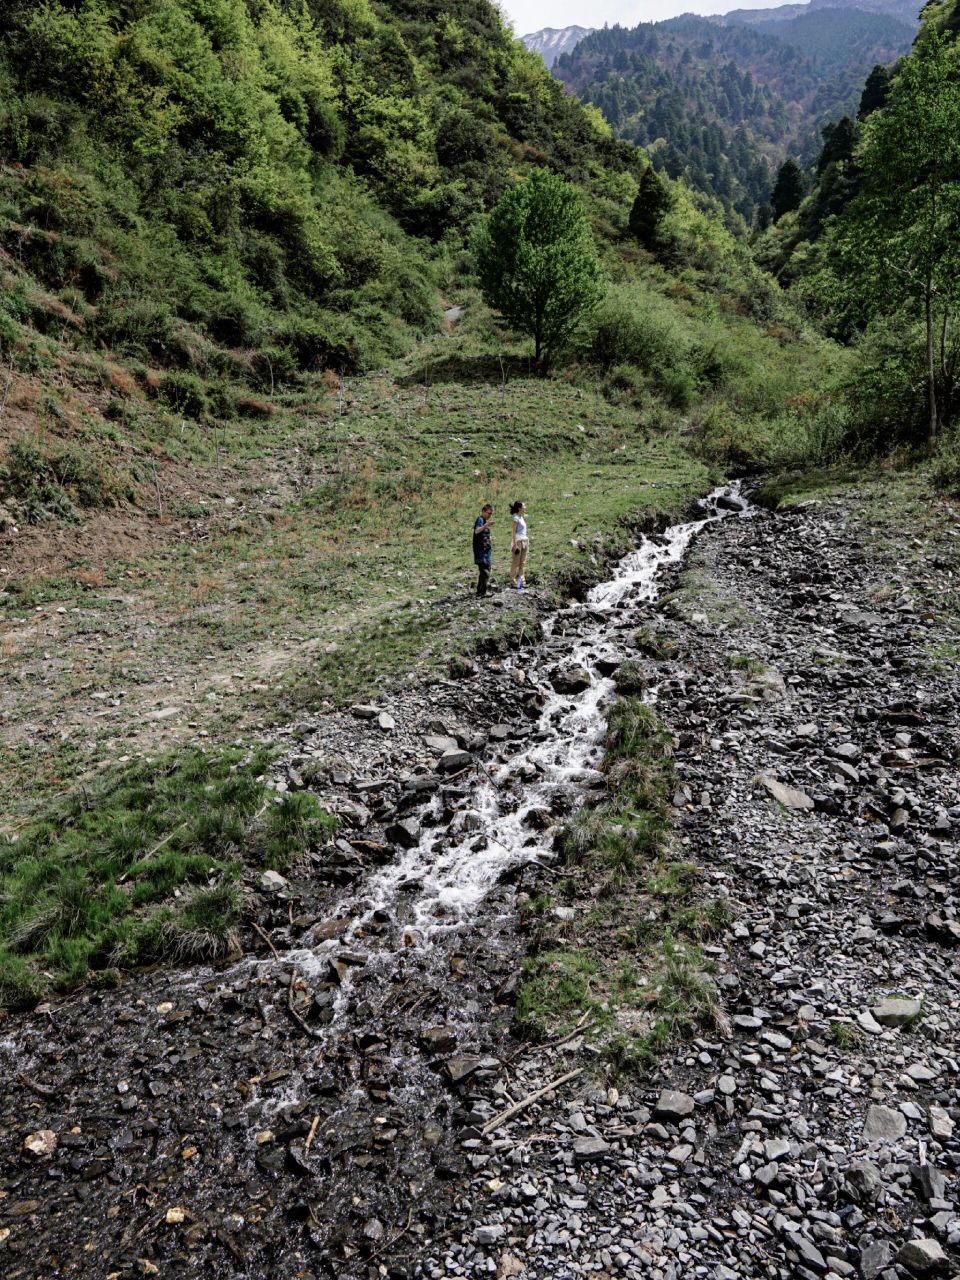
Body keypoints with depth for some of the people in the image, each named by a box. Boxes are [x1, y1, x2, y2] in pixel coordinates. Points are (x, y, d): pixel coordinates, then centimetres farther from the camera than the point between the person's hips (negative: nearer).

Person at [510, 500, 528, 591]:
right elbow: (514, 531, -14)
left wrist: (527, 541, 21)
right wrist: (515, 544, -19)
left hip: (525, 541, 9)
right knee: (516, 562, -5)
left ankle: (521, 581, 14)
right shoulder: (516, 518, -9)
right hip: (519, 541, -9)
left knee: (523, 563, 9)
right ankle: (514, 582, -1)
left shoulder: (521, 517, 16)